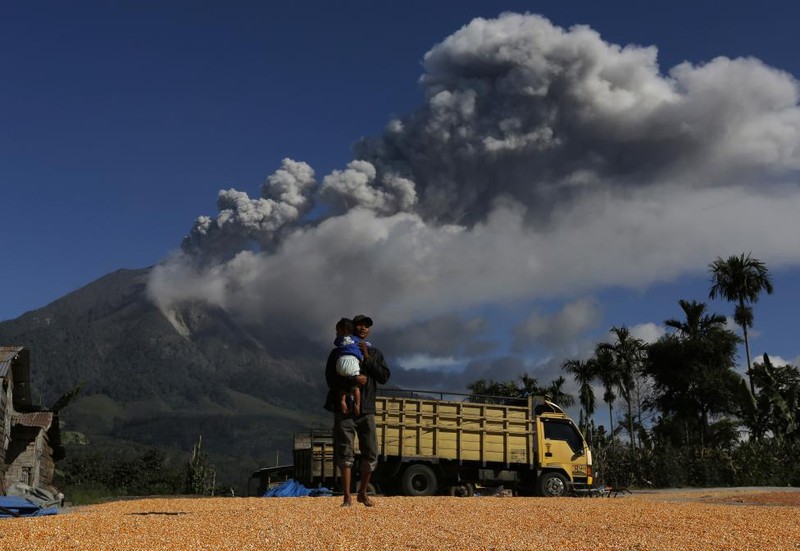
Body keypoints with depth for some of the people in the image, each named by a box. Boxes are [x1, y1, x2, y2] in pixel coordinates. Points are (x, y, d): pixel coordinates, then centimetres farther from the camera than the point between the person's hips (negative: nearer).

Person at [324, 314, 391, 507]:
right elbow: (331, 379, -6)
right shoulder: (339, 352, 5)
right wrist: (354, 380, -18)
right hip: (344, 409, -3)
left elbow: (385, 377, 0)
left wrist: (367, 359, -8)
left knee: (371, 454, 2)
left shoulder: (375, 354, 14)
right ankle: (347, 497, 0)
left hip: (366, 409, 3)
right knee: (345, 454, -4)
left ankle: (363, 493, 19)